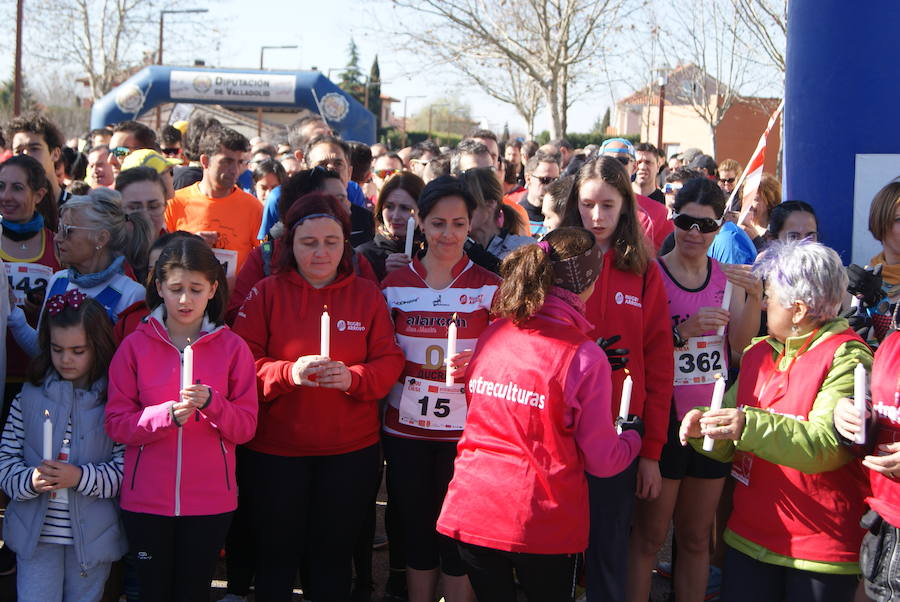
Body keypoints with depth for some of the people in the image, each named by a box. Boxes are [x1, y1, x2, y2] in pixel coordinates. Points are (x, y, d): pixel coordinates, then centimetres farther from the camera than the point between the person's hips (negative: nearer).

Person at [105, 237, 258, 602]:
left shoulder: (232, 347, -1)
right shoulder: (135, 345, -1)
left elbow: (246, 427, -2)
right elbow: (116, 423, -5)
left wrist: (211, 403, -20)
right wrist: (167, 415, -21)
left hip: (210, 501, 0)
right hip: (146, 501, 0)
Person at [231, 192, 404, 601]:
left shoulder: (367, 295, 3)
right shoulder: (266, 294, 0)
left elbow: (389, 362, -2)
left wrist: (352, 377, -22)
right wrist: (289, 372, -25)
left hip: (351, 451, 1)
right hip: (276, 449, -1)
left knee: (333, 557, 13)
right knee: (276, 555, 10)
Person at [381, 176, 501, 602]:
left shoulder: (488, 287, 0)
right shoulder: (395, 284, 6)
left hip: (464, 429, -2)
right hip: (406, 428, 2)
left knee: (458, 538, -1)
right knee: (416, 534, 10)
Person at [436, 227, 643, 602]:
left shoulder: (491, 336, 0)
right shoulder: (585, 357, -14)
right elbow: (602, 460, -7)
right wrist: (633, 436, 14)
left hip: (470, 513, 4)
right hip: (543, 525, -4)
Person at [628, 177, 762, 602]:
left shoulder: (727, 276, 6)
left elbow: (741, 344, -4)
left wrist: (754, 296, -18)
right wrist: (684, 331, -28)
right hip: (664, 418, -5)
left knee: (697, 536, 15)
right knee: (650, 535, 4)